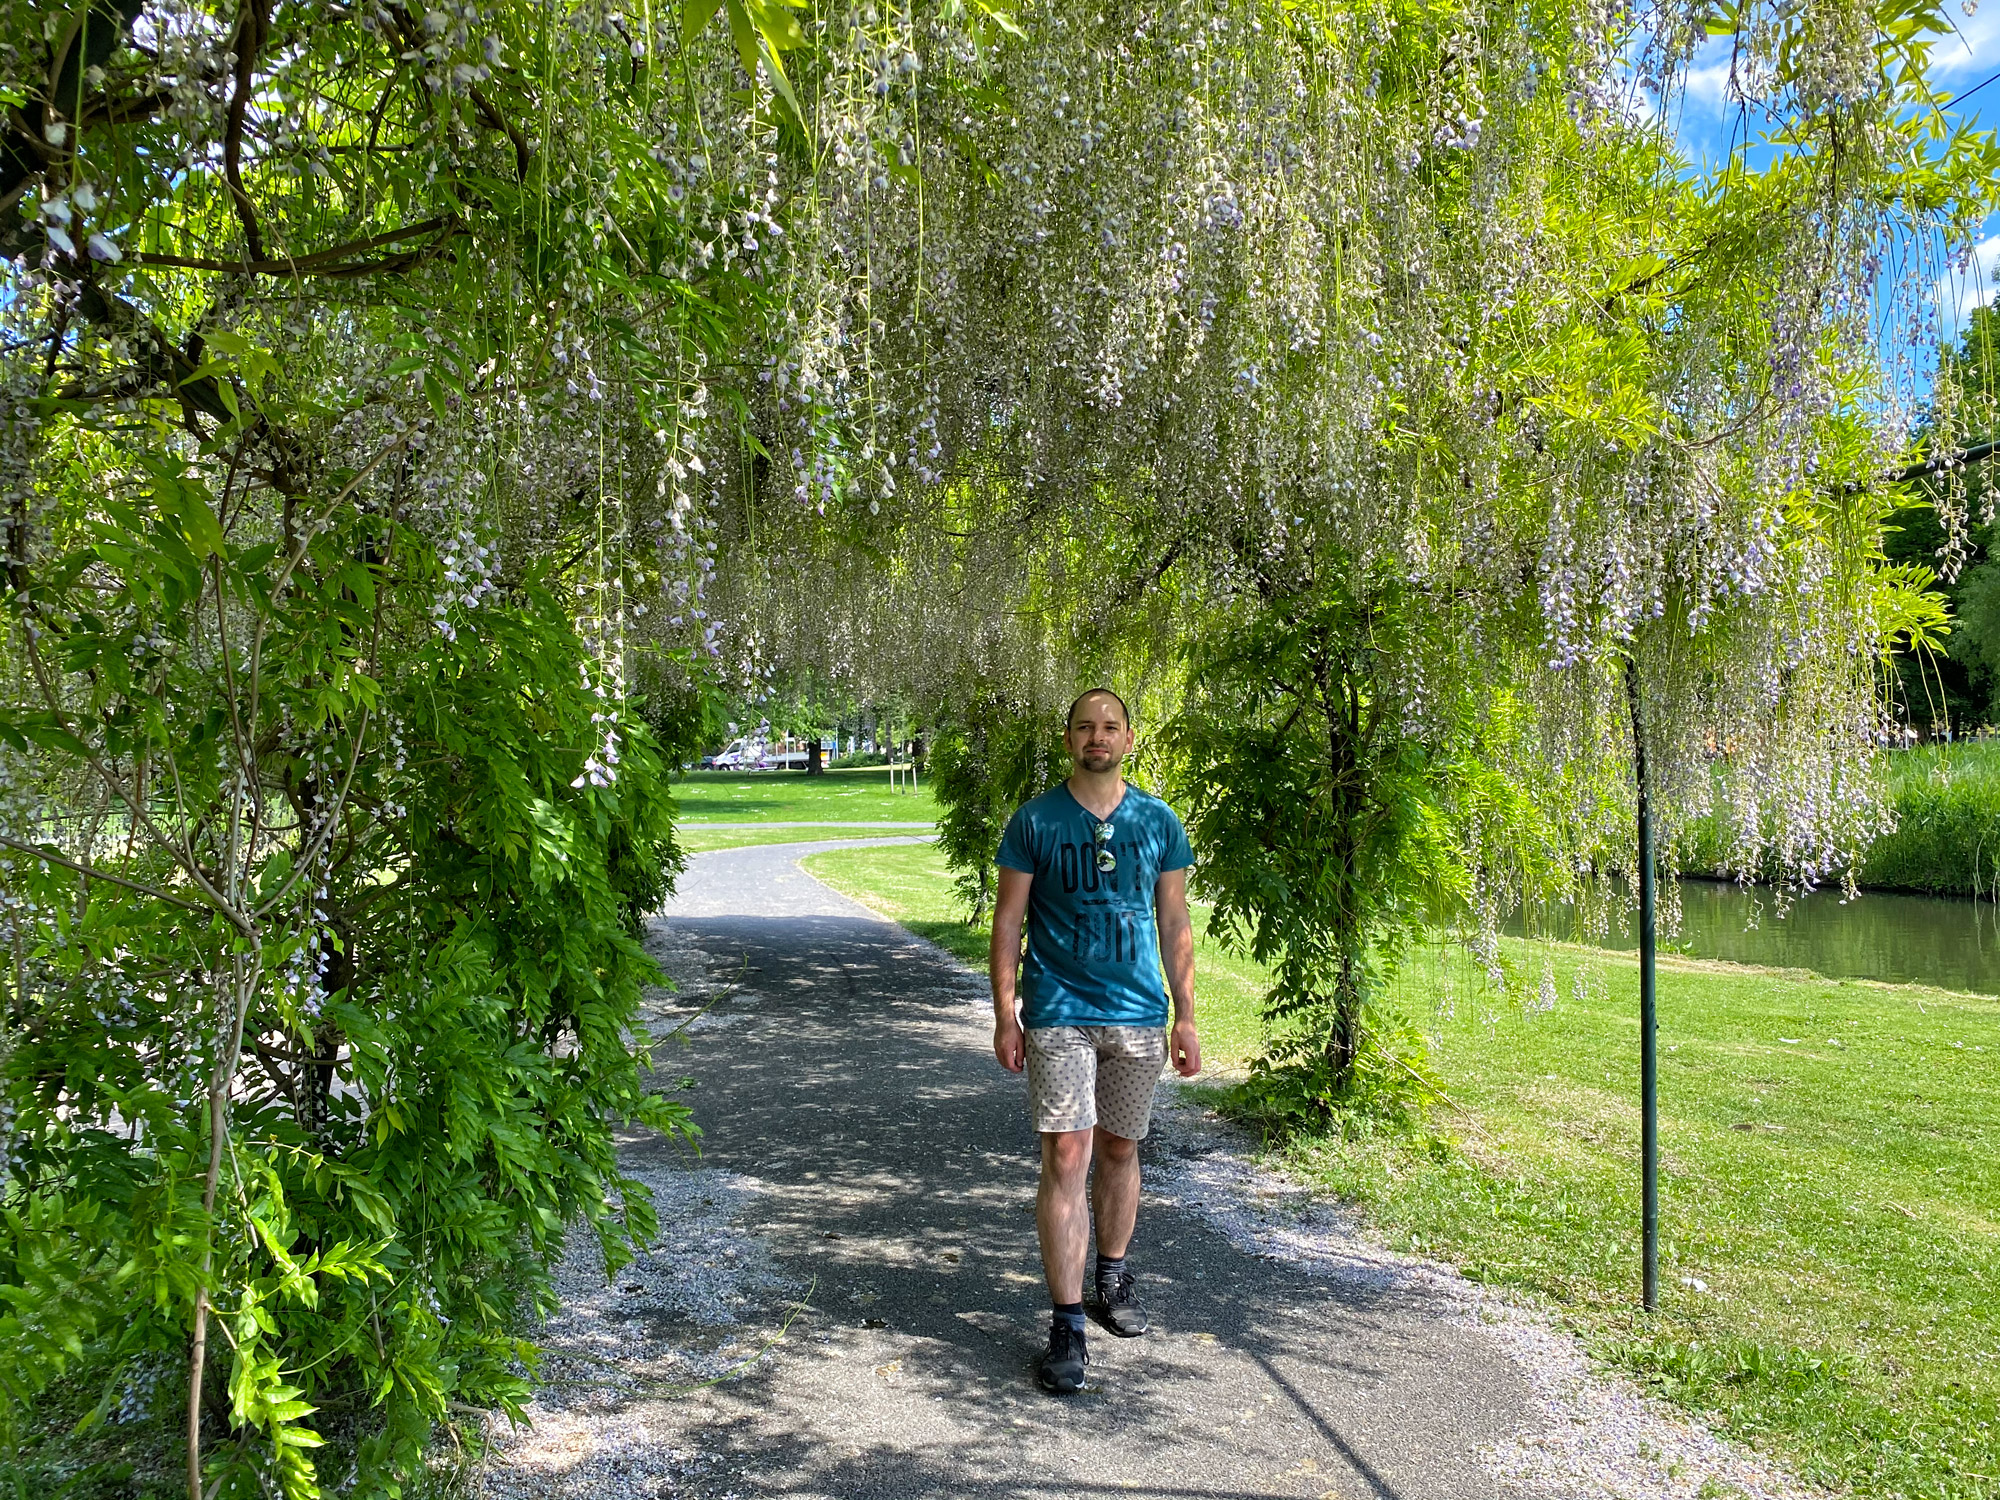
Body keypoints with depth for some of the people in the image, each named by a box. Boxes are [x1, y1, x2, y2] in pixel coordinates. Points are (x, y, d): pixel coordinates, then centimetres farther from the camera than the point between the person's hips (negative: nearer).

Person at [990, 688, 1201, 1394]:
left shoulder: (1159, 822, 6)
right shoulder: (1034, 821, -1)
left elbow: (1175, 924, 9)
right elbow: (1007, 921, 0)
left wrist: (1185, 1015, 6)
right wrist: (1005, 1015, -5)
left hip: (1138, 1016, 3)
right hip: (1058, 1013, -3)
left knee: (1120, 1150, 15)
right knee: (1066, 1158, -8)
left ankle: (1111, 1277, 36)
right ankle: (1066, 1325, -2)